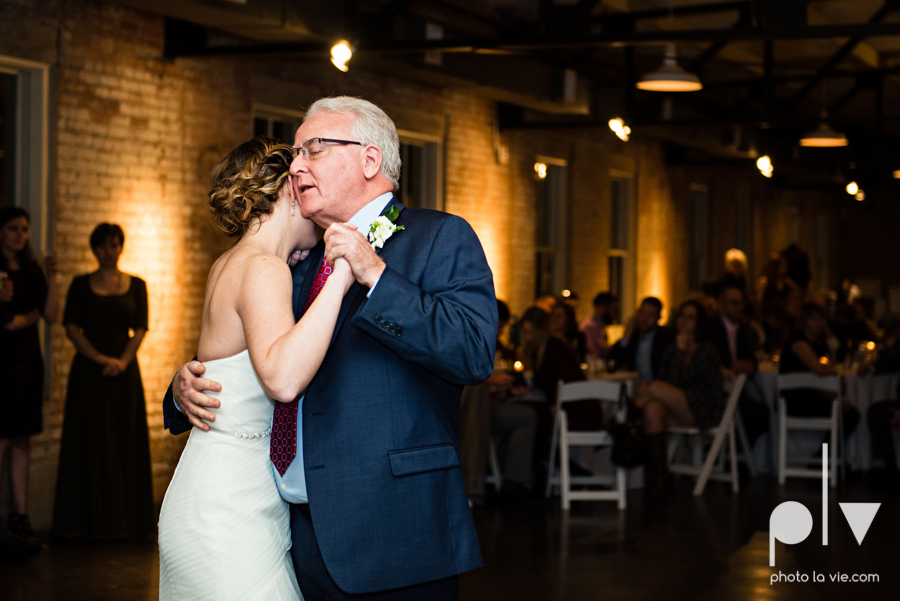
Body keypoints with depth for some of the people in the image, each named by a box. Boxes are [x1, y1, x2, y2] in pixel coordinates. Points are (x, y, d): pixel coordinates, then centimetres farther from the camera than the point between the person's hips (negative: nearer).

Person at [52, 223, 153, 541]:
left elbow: (140, 329, 2)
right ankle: (87, 520, 4)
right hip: (88, 370, -1)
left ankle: (124, 519, 8)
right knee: (88, 442, -1)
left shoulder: (136, 285, 8)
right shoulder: (81, 285, 5)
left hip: (125, 370, 1)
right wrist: (100, 358, -13)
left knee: (125, 441, 1)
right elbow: (71, 327, -2)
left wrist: (122, 361, -14)